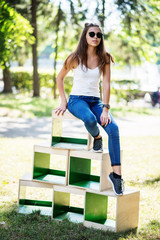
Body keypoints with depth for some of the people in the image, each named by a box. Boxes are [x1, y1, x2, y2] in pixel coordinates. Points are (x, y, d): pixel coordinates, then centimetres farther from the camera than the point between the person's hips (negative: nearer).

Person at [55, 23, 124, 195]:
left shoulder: (104, 58, 1)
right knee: (89, 119, -39)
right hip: (77, 99, -2)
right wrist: (63, 101, 0)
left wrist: (105, 109, -17)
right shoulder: (76, 58, -3)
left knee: (113, 128, -26)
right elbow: (60, 78, 9)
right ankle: (96, 138, -1)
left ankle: (116, 173, -26)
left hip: (95, 101, 2)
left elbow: (106, 84, -6)